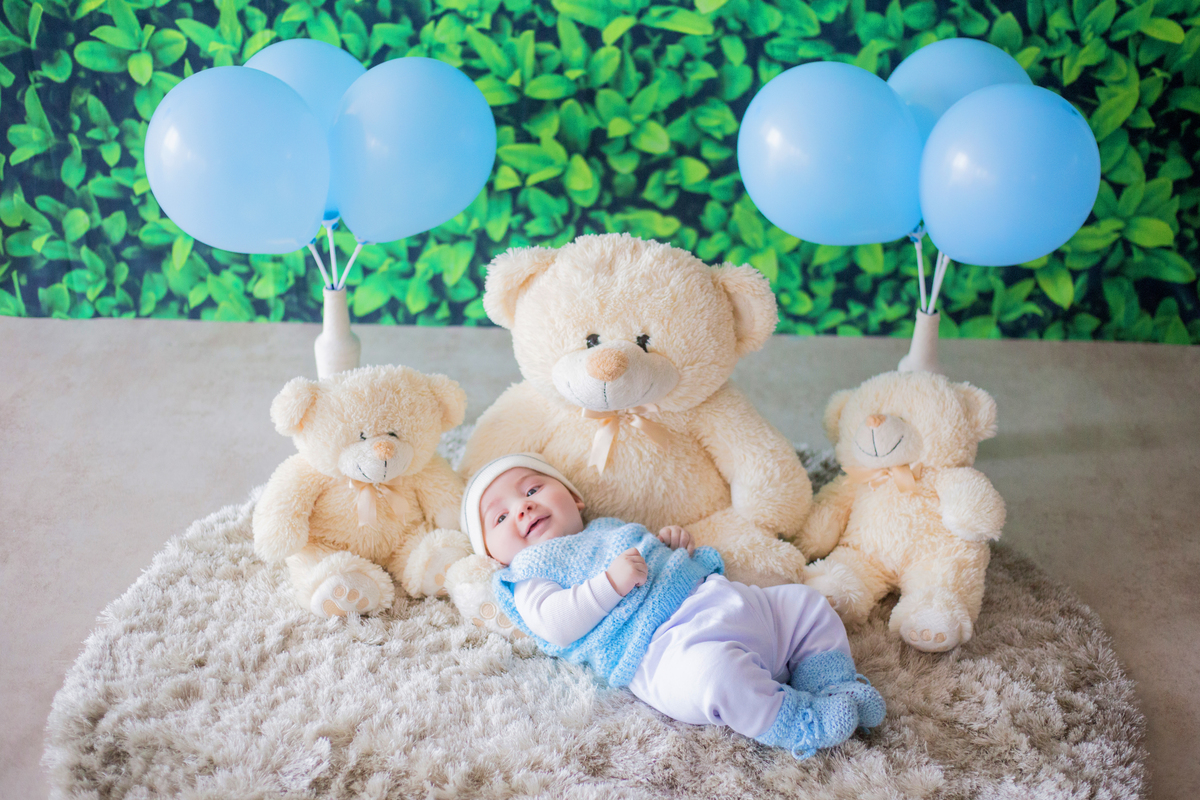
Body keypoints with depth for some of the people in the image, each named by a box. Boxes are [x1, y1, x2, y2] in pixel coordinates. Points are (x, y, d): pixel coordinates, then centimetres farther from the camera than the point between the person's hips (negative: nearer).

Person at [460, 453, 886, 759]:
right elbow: (554, 625, -9)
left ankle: (835, 686, 6)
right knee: (707, 666, -41)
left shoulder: (610, 529, 35)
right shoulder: (529, 572, 12)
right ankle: (797, 722, -30)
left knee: (807, 604, 7)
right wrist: (610, 582, -18)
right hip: (661, 646, -8)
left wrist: (675, 544, 16)